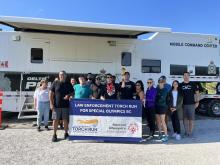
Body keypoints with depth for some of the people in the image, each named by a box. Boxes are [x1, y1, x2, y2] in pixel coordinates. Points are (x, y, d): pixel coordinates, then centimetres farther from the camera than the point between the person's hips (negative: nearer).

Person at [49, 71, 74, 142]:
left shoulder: (68, 84, 7)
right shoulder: (55, 83, 0)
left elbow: (72, 93, 14)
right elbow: (51, 94, 0)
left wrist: (68, 95, -8)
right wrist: (51, 104, -7)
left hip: (65, 105, 2)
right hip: (56, 105, -1)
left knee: (65, 120, 9)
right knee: (55, 120, 3)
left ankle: (66, 133, 23)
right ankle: (54, 135, 15)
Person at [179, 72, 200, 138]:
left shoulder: (193, 84, 2)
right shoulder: (181, 85, 4)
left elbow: (197, 93, 5)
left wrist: (197, 102, -2)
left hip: (191, 104, -1)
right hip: (183, 104, 1)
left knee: (191, 118, 2)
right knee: (185, 118, 8)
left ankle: (190, 132, 13)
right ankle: (186, 131, 21)